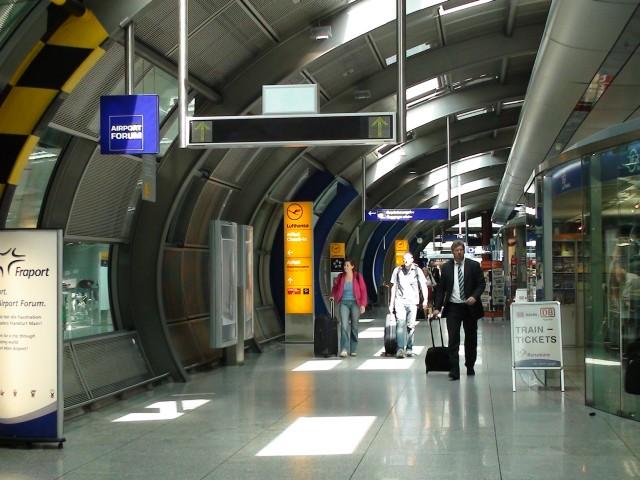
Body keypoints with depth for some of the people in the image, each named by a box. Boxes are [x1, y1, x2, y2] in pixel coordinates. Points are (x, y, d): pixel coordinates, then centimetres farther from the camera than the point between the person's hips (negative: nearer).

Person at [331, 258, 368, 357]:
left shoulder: (358, 277, 0)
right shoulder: (340, 277, 6)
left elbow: (363, 291, 0)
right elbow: (335, 288, 21)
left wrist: (363, 304, -6)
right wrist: (333, 295, 2)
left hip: (355, 303, -1)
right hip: (343, 303, 1)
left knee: (354, 326, 6)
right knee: (344, 325, -13)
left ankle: (353, 350, 16)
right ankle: (344, 349, -18)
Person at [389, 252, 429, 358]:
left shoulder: (417, 271, 6)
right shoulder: (397, 270, 10)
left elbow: (423, 285, 0)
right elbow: (394, 287, 15)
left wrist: (425, 299, -15)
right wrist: (391, 303, 13)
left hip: (412, 301, 0)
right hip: (400, 301, 0)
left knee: (411, 326, 2)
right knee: (400, 323, -13)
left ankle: (409, 348, 13)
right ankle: (400, 349, -19)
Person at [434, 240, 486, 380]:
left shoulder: (474, 265, 0)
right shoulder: (446, 267, 3)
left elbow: (481, 284, 0)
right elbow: (441, 288, 5)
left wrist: (474, 297, -18)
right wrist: (438, 307, -1)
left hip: (470, 307, 0)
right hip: (453, 307, 0)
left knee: (471, 339, 11)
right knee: (453, 340, -8)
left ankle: (470, 367, 27)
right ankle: (454, 370, -8)